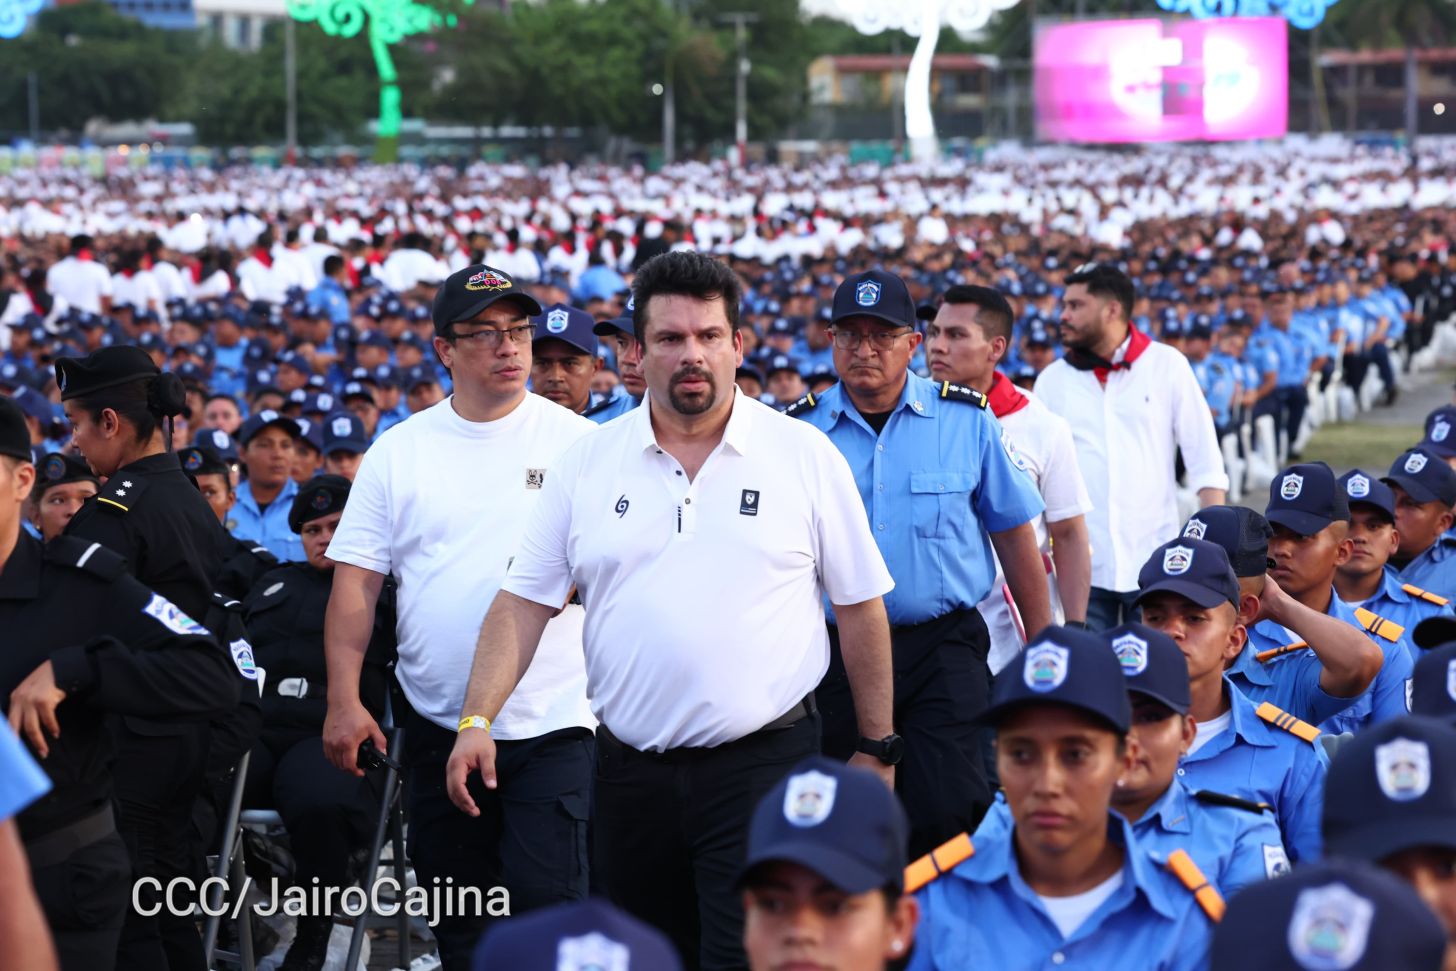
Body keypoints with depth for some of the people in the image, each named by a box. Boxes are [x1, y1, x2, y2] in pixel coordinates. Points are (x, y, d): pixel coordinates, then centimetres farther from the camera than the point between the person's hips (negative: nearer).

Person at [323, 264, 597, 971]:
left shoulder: (578, 442, 1)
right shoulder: (397, 453, 5)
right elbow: (355, 587, 4)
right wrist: (343, 701, -4)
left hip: (552, 724, -2)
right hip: (438, 722, 3)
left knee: (546, 902, -12)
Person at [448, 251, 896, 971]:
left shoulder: (804, 455, 0)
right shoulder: (589, 463, 5)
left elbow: (859, 606, 5)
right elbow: (523, 601, 4)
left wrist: (878, 748, 5)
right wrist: (478, 720, -7)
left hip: (762, 761, -3)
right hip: (630, 769, 3)